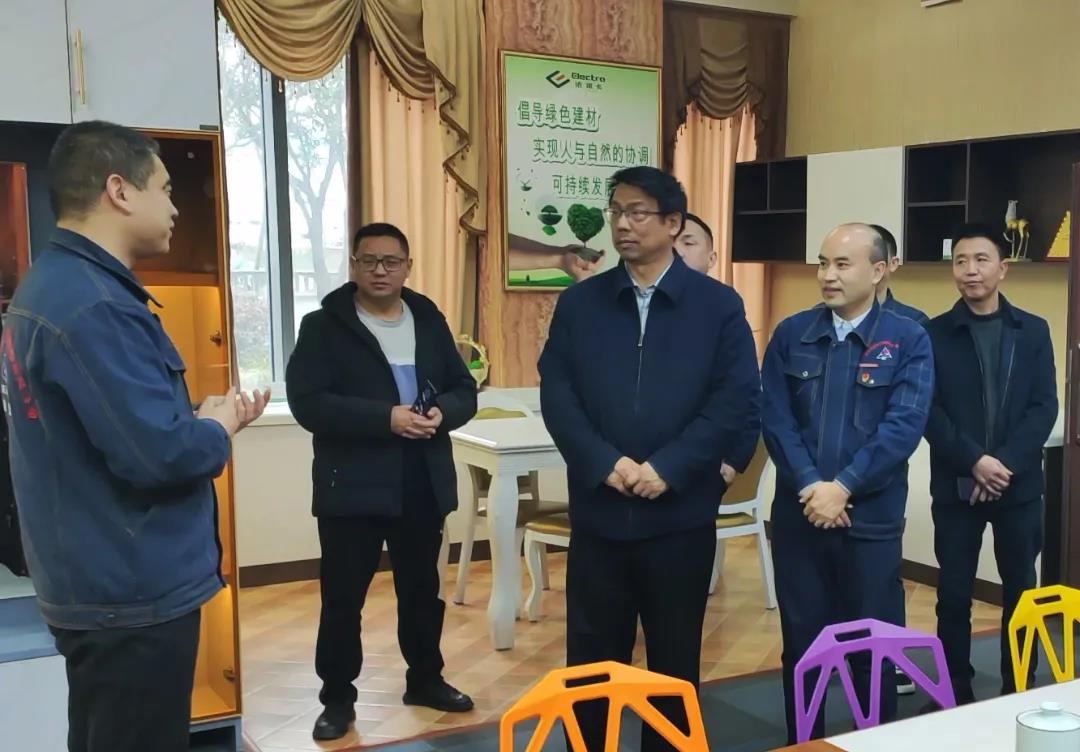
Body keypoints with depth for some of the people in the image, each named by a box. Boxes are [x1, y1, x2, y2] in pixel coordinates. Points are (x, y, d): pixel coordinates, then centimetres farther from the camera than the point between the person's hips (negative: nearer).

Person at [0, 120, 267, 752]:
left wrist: (199, 416, 3)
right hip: (135, 592, -10)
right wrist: (218, 425, -9)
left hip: (100, 583, 10)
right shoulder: (93, 305, -23)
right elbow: (158, 455, -28)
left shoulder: (53, 284, 10)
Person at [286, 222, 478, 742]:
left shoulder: (430, 322, 9)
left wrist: (442, 412, -14)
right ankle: (337, 698, 19)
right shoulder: (323, 326, -5)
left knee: (422, 590, 17)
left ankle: (425, 679, 34)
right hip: (351, 487, -4)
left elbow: (465, 389, 10)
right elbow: (308, 402, -16)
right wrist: (384, 417, -25)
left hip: (422, 485, 4)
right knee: (342, 599, 4)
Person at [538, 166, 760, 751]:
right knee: (591, 658, 10)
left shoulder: (718, 305, 0)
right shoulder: (579, 302, 4)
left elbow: (739, 399, -6)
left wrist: (668, 468, -14)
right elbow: (556, 394, -1)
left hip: (681, 514, -1)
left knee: (675, 657, 13)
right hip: (598, 511, 1)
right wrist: (605, 463, -14)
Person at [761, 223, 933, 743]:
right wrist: (809, 486, -13)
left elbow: (905, 425, -11)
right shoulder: (791, 334, 4)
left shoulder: (908, 340, -2)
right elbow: (774, 417, -1)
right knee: (801, 640, 11)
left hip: (871, 516, -2)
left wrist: (843, 487, -15)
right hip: (797, 513, 2)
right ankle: (802, 742, 26)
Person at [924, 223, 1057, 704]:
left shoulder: (1033, 331, 5)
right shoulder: (934, 333, 1)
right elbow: (928, 411, -4)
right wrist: (974, 461, -16)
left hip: (1019, 484, 1)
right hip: (956, 485, -1)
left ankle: (1018, 691, 21)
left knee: (1020, 592, 8)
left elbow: (1045, 407, -1)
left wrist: (1006, 463, -14)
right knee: (954, 594, 4)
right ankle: (956, 692, 16)